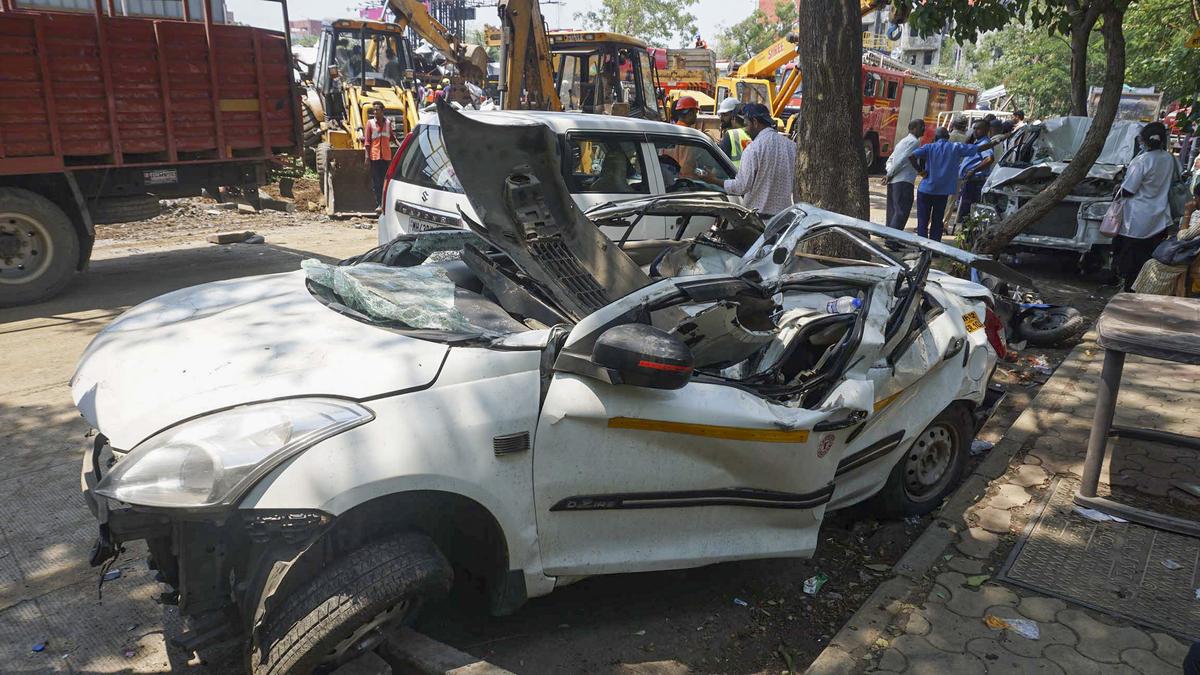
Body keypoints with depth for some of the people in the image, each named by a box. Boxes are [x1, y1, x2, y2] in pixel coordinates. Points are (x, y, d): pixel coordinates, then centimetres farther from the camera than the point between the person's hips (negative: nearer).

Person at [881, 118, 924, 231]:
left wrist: (889, 174, 4)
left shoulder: (904, 141, 25)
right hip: (903, 181, -10)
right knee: (902, 212, -12)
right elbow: (901, 160, -15)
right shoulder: (914, 141, -6)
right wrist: (890, 175, -7)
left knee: (893, 211, 12)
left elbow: (890, 159, 20)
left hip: (893, 182, 10)